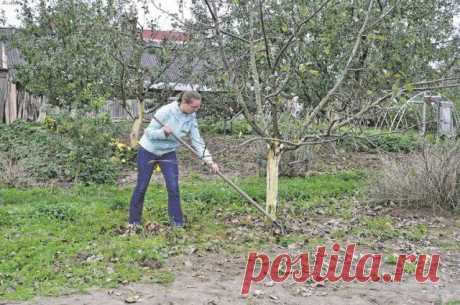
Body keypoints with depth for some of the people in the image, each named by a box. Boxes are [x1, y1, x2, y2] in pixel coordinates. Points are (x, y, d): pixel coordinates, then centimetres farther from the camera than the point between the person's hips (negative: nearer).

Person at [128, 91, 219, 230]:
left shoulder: (191, 118, -12)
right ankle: (134, 221, 19)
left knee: (173, 187, -6)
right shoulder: (166, 111, -27)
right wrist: (163, 132, -38)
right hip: (148, 151, -4)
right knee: (141, 186, 4)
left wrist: (209, 161, -22)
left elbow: (197, 141, -12)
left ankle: (177, 222, 3)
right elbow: (149, 132, -19)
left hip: (168, 153, 4)